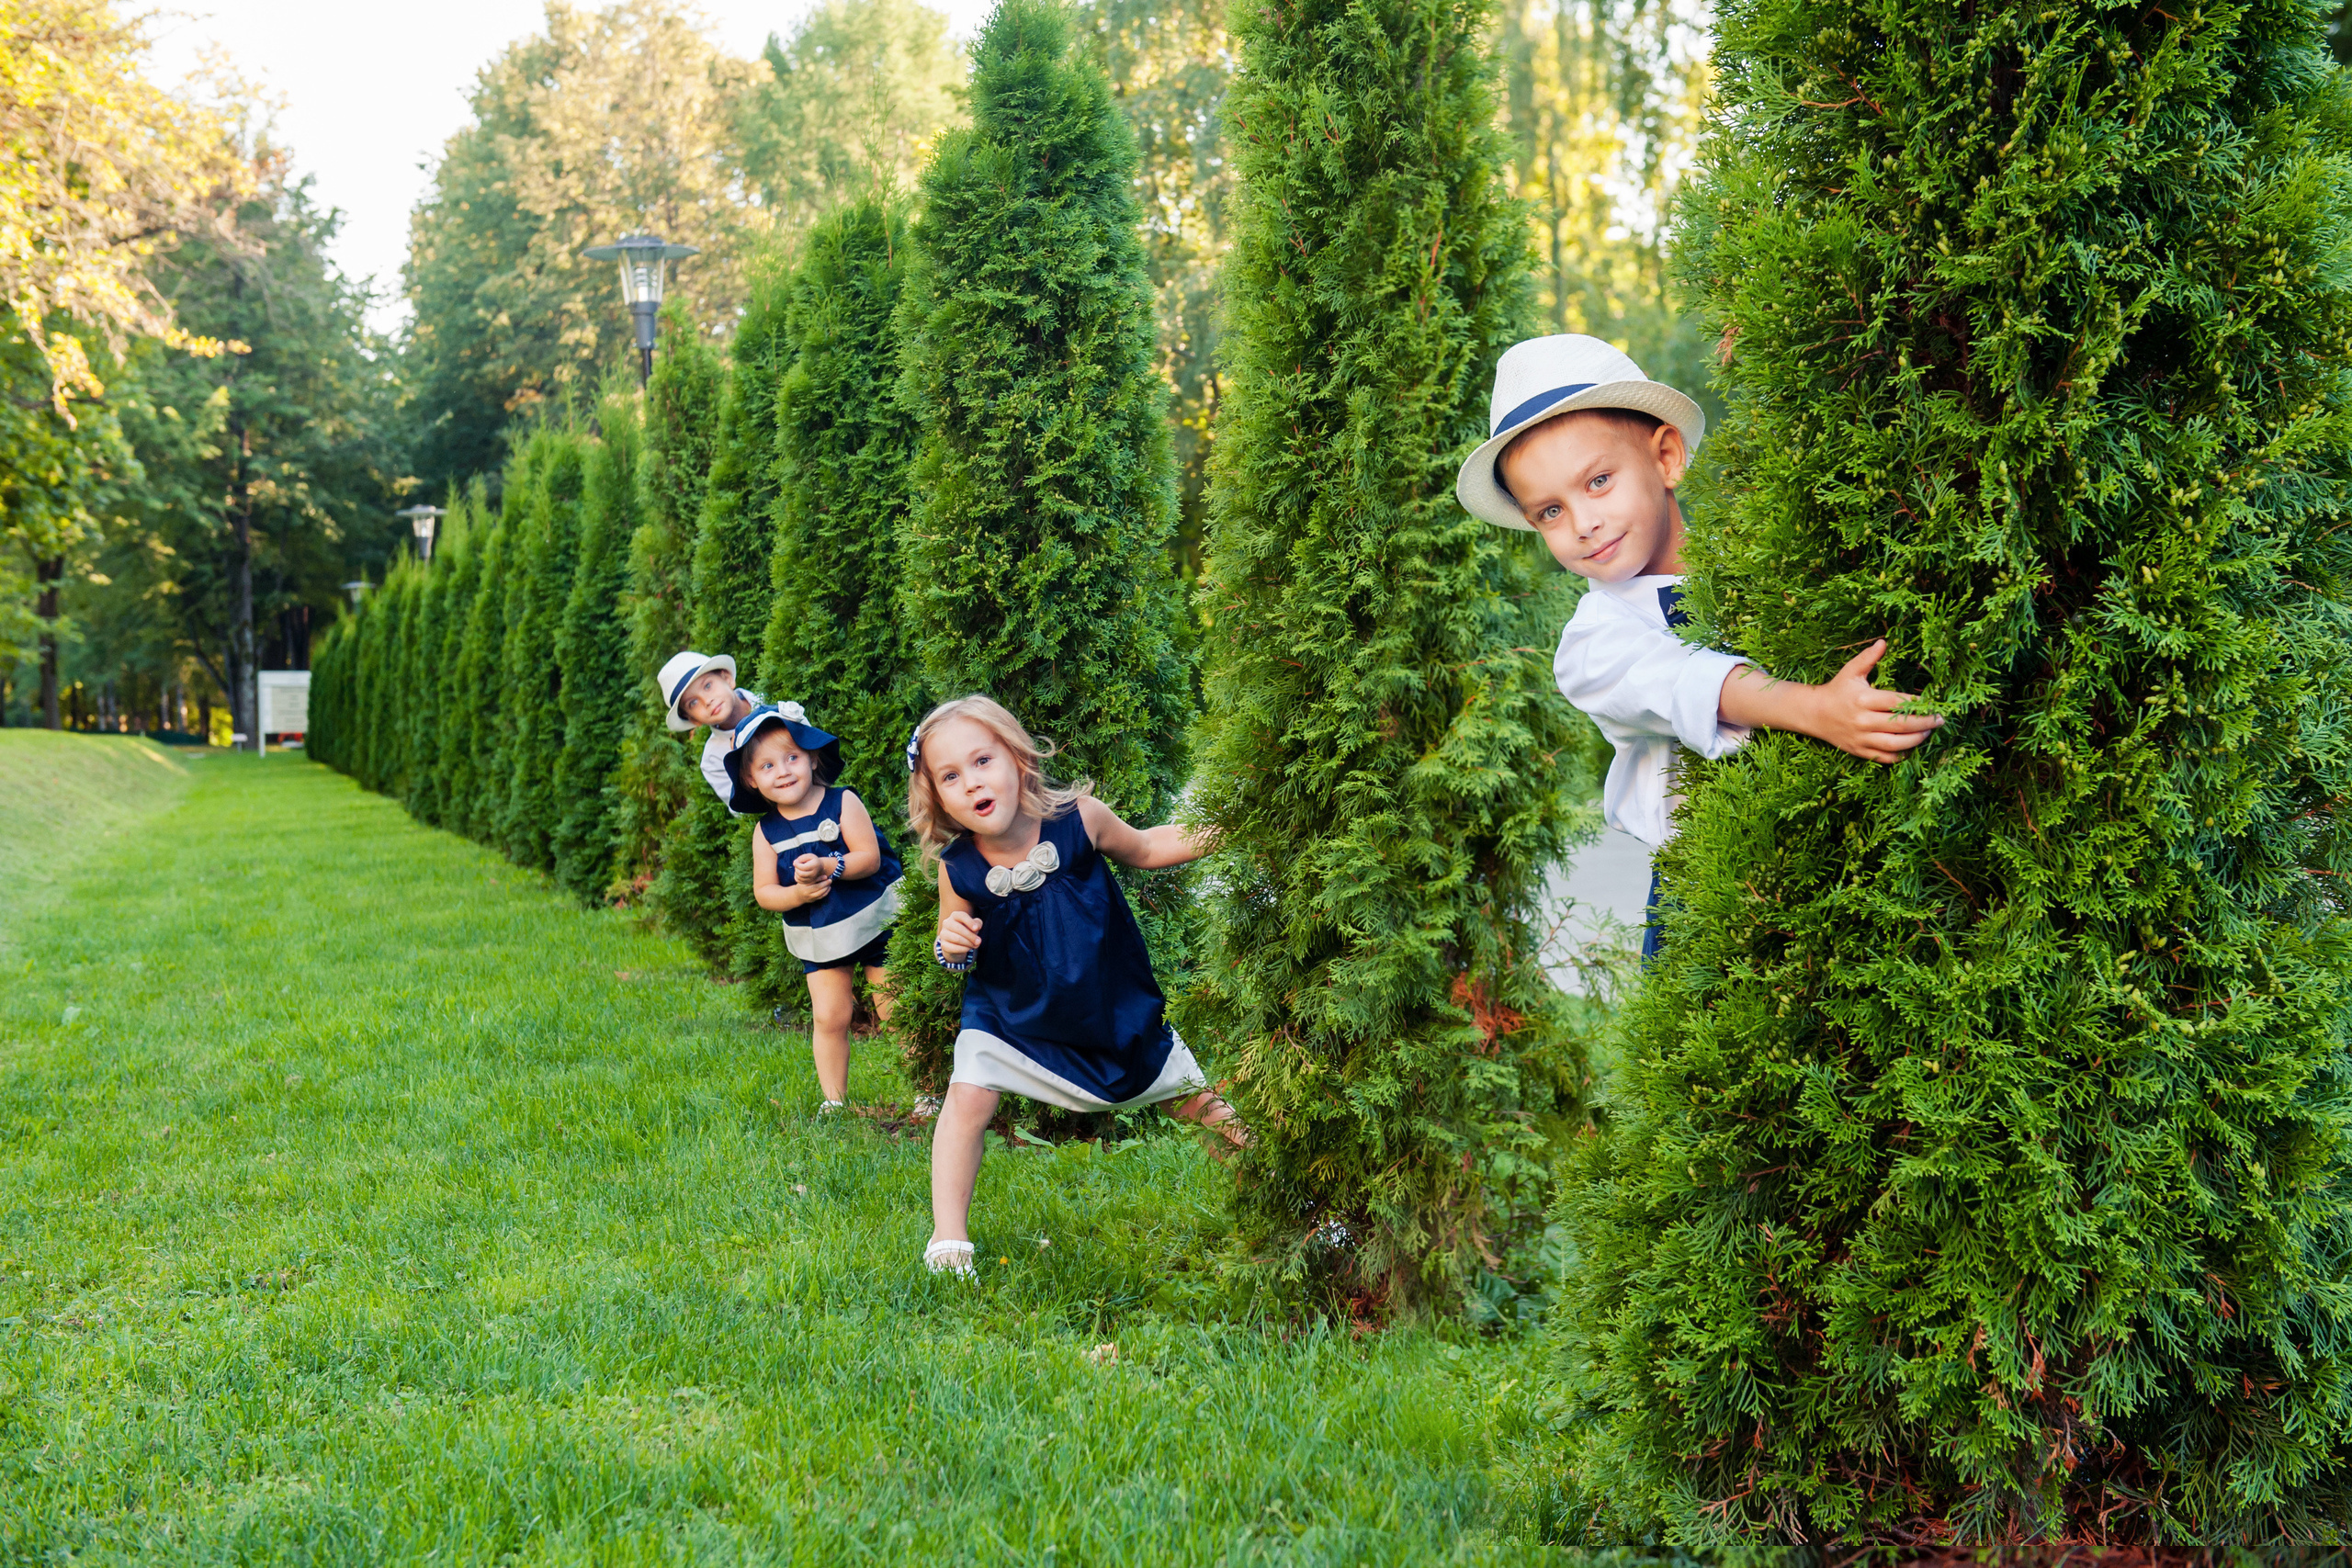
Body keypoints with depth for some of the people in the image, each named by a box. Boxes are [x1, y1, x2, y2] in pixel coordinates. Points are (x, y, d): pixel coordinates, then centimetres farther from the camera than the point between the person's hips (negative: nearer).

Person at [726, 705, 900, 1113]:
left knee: (895, 1011, 3)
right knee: (829, 1018, 0)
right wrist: (798, 894, -24)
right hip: (818, 938, 3)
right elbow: (763, 892, -5)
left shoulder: (843, 803, -12)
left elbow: (869, 857, -20)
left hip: (871, 923, -3)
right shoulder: (767, 832, -3)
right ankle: (834, 1100, 14)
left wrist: (826, 867, -34)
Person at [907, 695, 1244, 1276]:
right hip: (1011, 1016, 0)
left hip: (1111, 1006, 0)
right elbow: (960, 953, 1)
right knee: (967, 1097, -17)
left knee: (1194, 1096, 9)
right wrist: (951, 946, -24)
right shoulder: (958, 869, -18)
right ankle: (948, 1238, -5)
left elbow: (1144, 849, 1)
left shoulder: (1078, 819, -20)